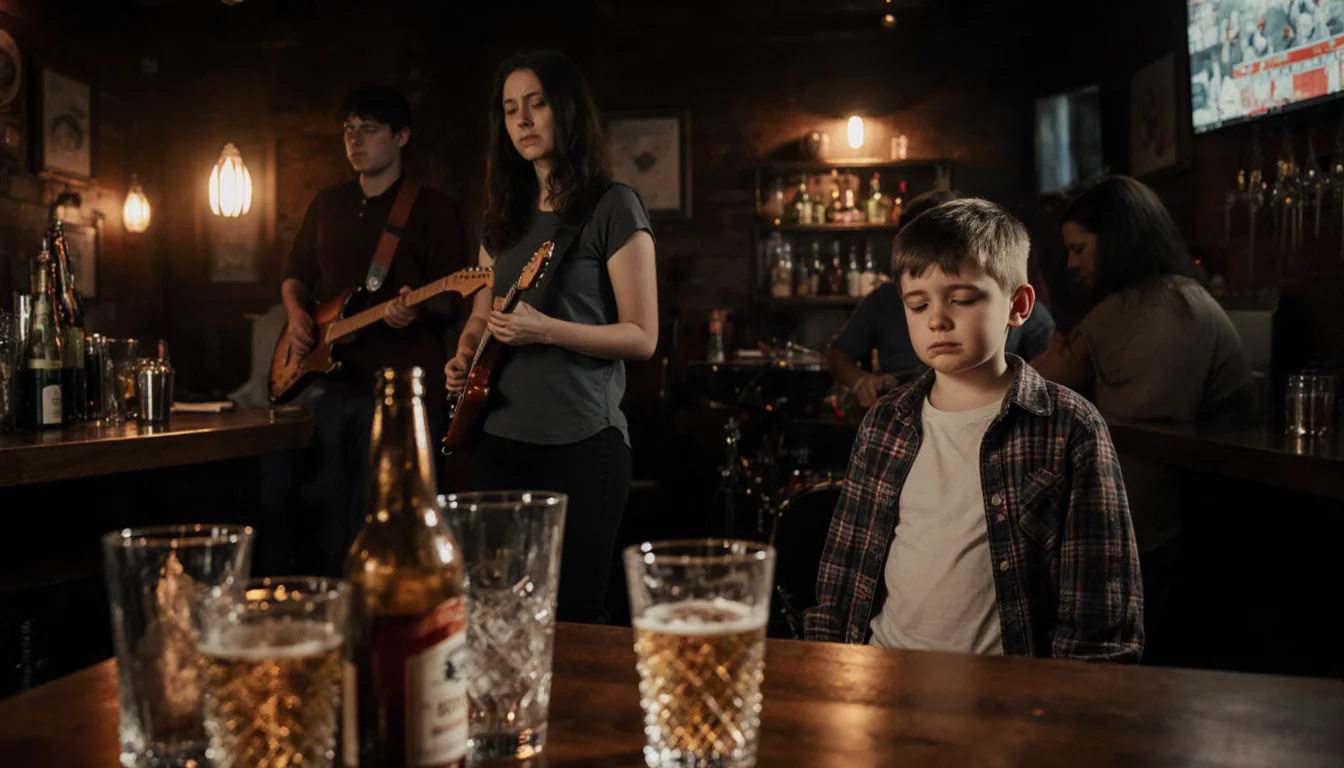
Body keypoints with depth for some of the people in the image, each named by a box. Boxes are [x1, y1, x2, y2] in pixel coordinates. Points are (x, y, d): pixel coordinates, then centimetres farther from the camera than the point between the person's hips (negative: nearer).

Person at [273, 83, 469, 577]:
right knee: (321, 525, 10)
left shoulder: (432, 208, 0)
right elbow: (295, 275, 24)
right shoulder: (326, 204, 17)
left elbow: (452, 299, -5)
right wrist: (297, 313, 4)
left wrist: (418, 308, -26)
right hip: (330, 383, 5)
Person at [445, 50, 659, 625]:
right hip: (499, 436, 6)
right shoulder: (504, 216, 13)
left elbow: (642, 336, -10)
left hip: (581, 442, -6)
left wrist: (545, 330, -22)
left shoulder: (612, 207, -6)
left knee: (573, 615, 1)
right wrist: (463, 359, 2)